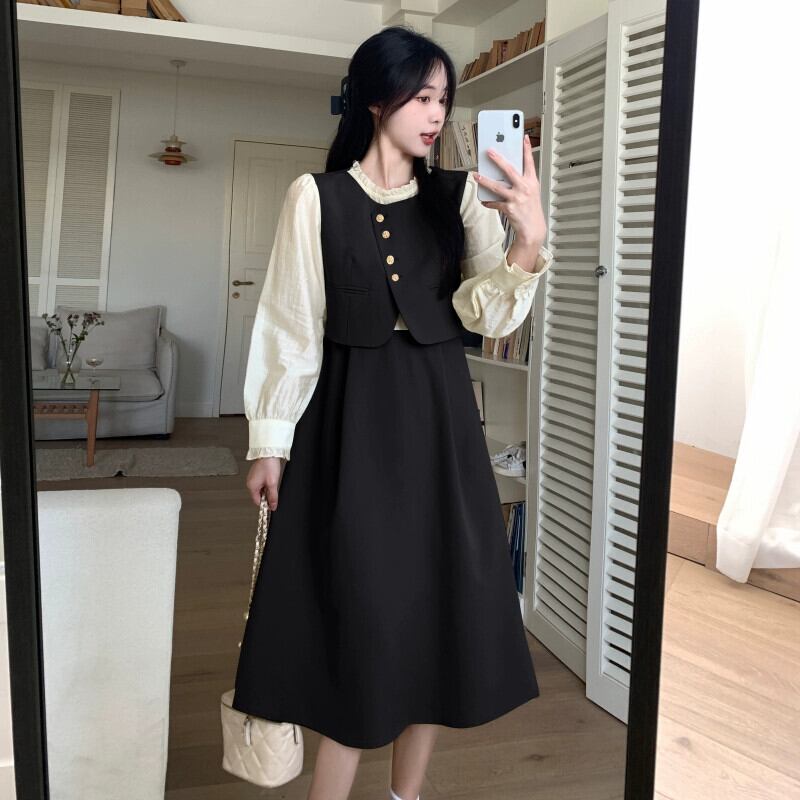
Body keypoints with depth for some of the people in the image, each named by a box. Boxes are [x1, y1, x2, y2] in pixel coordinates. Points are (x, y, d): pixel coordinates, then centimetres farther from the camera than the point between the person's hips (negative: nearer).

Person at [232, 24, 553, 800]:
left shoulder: (461, 194, 5)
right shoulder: (317, 196, -2)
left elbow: (486, 314, -5)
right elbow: (289, 325, -2)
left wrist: (530, 242, -23)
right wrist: (271, 439, -5)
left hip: (438, 417, 3)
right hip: (351, 419, -3)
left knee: (439, 600, 8)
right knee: (359, 605, 0)